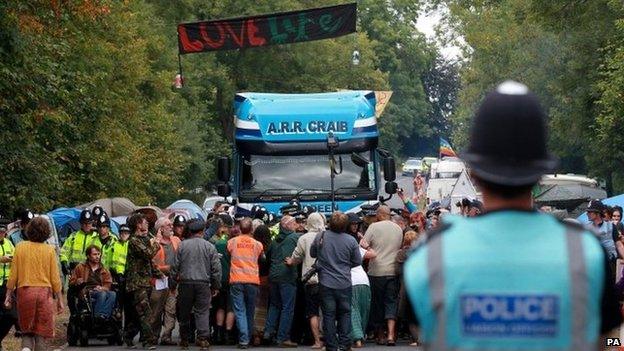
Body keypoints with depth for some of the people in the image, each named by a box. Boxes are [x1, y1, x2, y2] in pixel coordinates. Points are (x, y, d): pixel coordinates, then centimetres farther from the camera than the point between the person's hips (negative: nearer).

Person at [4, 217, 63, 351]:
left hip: (24, 291, 1)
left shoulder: (20, 247, 0)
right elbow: (55, 278, -1)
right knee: (41, 332, 6)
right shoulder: (49, 250, -3)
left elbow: (13, 275, 1)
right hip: (44, 292, -1)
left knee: (27, 330, 11)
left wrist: (8, 295, 10)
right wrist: (59, 299, 7)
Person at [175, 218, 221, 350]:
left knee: (184, 312, 10)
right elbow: (216, 268, 1)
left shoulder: (182, 245, 0)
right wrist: (216, 286, 10)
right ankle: (203, 338, -14)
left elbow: (176, 266, 2)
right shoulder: (209, 246, 0)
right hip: (203, 283, -1)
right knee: (202, 312, -1)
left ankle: (184, 340, 17)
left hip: (185, 283, 1)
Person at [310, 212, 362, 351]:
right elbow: (358, 261, 2)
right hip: (344, 283, 0)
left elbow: (312, 253, 10)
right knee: (345, 313, 12)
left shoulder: (320, 237, -6)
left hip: (326, 283, 0)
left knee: (329, 315, 5)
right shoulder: (351, 240, -9)